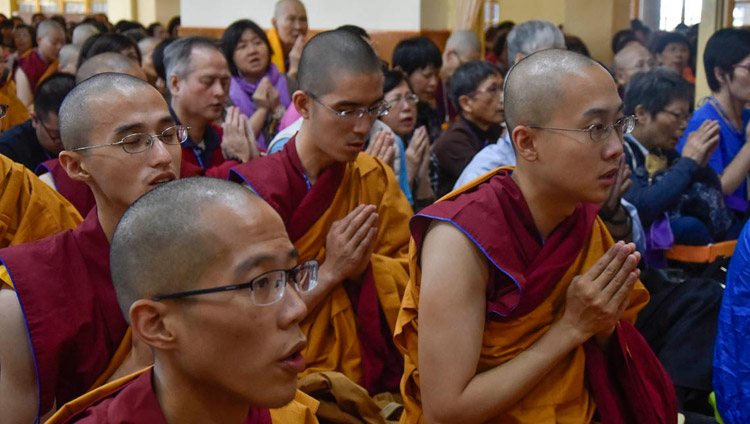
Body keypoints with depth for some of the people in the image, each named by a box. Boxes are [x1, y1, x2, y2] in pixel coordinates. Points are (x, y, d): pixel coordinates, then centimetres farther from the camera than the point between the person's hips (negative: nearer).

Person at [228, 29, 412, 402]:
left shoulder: (376, 178, 7)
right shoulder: (255, 190, -7)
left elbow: (409, 272, 9)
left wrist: (364, 265, -11)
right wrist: (329, 272, -14)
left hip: (373, 374, 4)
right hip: (283, 383, -4)